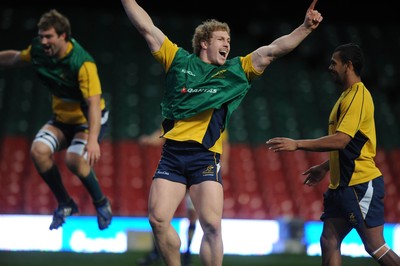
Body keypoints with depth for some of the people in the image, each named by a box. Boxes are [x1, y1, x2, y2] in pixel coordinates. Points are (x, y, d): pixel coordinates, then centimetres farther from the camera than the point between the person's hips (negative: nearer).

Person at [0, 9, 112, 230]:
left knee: (73, 158, -30)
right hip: (61, 118, 6)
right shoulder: (38, 50, -11)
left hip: (88, 120, -6)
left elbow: (94, 103, -35)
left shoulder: (82, 63, -30)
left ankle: (101, 203, -2)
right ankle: (65, 204, 1)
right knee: (39, 150, -20)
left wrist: (93, 139, -46)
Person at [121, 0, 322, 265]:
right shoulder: (179, 60, 13)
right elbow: (147, 28, 12)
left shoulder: (237, 70, 14)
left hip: (205, 156, -1)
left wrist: (305, 27, -2)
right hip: (172, 153, 1)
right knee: (158, 219, -7)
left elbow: (273, 50, 7)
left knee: (212, 226, -12)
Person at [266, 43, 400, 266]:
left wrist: (297, 144, -22)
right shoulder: (348, 96, 17)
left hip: (361, 184, -10)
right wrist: (325, 167, 29)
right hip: (343, 184, 10)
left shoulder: (358, 96, -14)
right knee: (329, 241, 6)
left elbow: (341, 140, -24)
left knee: (375, 246, -8)